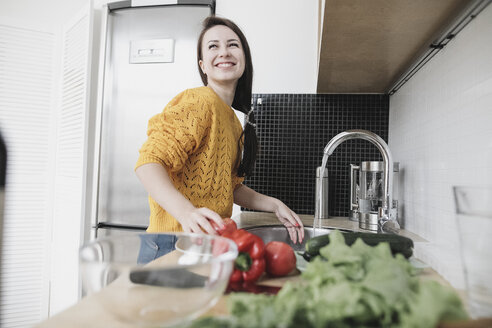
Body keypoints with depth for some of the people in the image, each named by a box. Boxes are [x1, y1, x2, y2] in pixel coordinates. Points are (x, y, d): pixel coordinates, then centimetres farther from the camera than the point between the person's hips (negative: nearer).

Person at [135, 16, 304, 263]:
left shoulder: (233, 121, 13)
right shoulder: (199, 102, -14)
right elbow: (149, 162, -23)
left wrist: (274, 205, 8)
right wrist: (187, 213, -39)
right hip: (174, 244, -8)